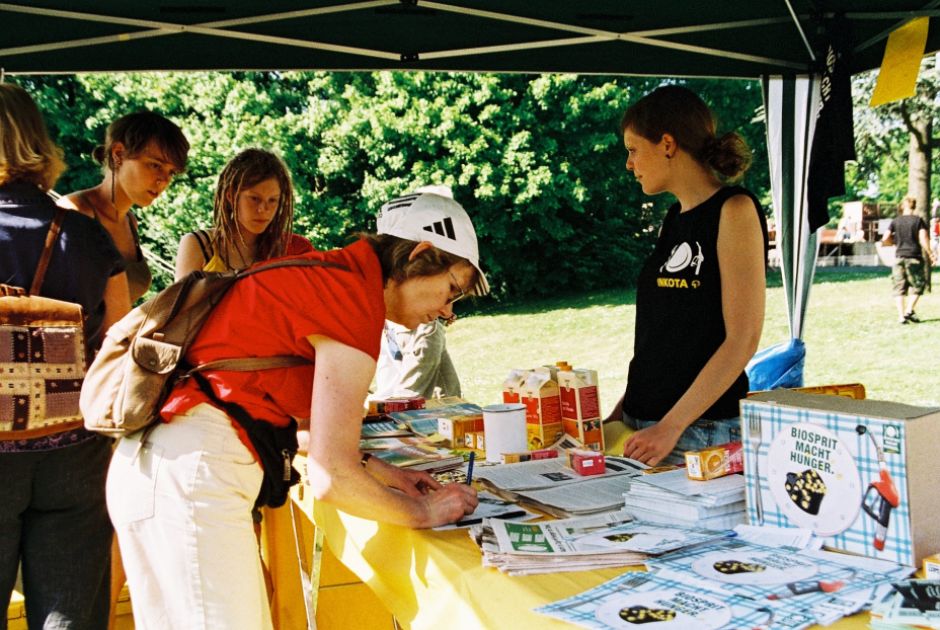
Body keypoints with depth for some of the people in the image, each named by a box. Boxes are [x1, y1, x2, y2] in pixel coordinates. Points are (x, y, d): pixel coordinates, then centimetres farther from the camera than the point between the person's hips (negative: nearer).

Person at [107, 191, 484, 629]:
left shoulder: (330, 272, 13)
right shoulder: (356, 298, -14)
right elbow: (330, 478, -17)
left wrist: (384, 475, 17)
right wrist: (422, 511, -1)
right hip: (191, 473, -10)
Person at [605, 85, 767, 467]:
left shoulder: (734, 210, -9)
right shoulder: (674, 219, 14)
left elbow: (743, 339, -15)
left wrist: (671, 426, -19)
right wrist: (620, 413, 9)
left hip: (701, 433, -7)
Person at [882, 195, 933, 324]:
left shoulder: (895, 222, 6)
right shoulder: (918, 220, -1)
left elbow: (885, 239, 0)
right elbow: (923, 240, -10)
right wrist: (930, 255, -2)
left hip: (899, 257, 3)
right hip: (914, 257, -2)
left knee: (899, 288, 4)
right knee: (918, 285, 11)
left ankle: (901, 316, -2)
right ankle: (909, 310, -2)